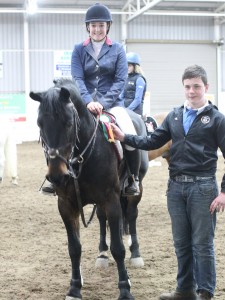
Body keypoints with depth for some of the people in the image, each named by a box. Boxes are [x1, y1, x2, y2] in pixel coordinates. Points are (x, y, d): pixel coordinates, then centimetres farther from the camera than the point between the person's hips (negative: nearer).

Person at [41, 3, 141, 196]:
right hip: (85, 102, 2)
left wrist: (104, 102, -18)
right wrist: (88, 101, -23)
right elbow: (77, 79, -5)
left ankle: (133, 180, -2)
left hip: (112, 102, -1)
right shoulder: (79, 50, 6)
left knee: (131, 137, -25)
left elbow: (120, 80, -4)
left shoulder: (117, 50, 4)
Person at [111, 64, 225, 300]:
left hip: (202, 187, -5)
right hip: (176, 186, 5)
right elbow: (153, 142, 10)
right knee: (181, 242, 13)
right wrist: (125, 138, -3)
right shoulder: (174, 116, 10)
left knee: (202, 243, 1)